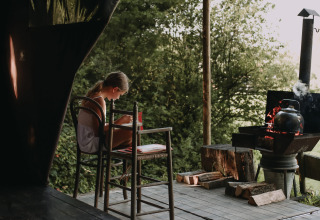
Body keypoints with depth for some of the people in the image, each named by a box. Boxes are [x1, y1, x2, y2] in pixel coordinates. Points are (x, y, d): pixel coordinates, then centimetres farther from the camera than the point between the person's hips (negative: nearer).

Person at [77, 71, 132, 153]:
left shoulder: (92, 95, 9)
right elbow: (98, 131, -23)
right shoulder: (99, 100, -20)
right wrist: (120, 121, -19)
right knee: (130, 132, -13)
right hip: (92, 146, -10)